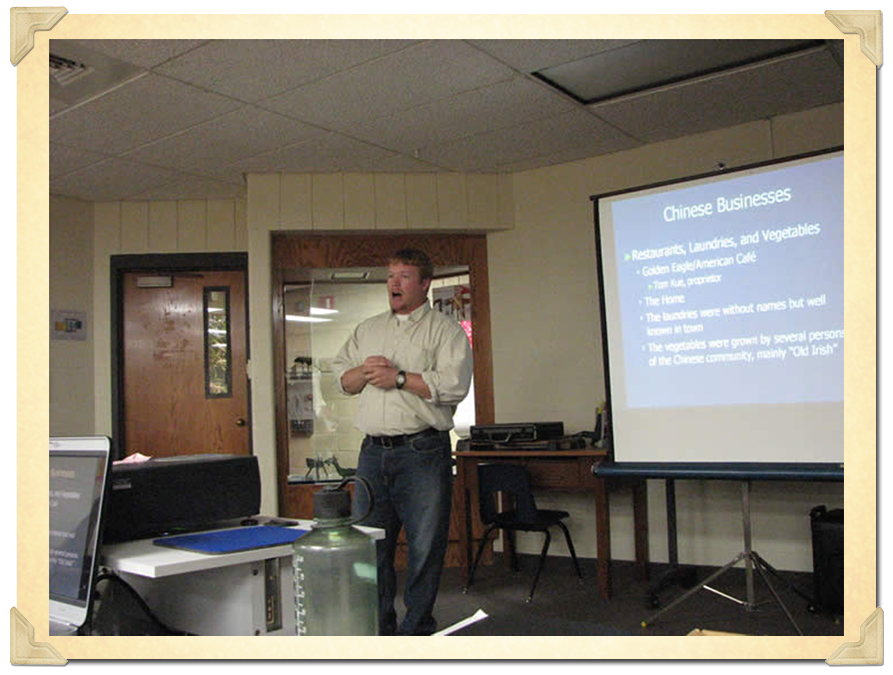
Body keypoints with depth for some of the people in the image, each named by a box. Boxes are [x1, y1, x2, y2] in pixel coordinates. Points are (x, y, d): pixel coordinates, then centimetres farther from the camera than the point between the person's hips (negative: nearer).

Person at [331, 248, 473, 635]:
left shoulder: (446, 331, 2)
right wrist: (365, 372, -3)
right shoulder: (367, 330, 19)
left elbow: (454, 385, -12)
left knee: (425, 547, 1)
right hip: (374, 452, 5)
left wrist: (398, 378, -12)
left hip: (423, 453, -5)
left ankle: (417, 632, 15)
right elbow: (340, 377, 18)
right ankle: (378, 631, 21)